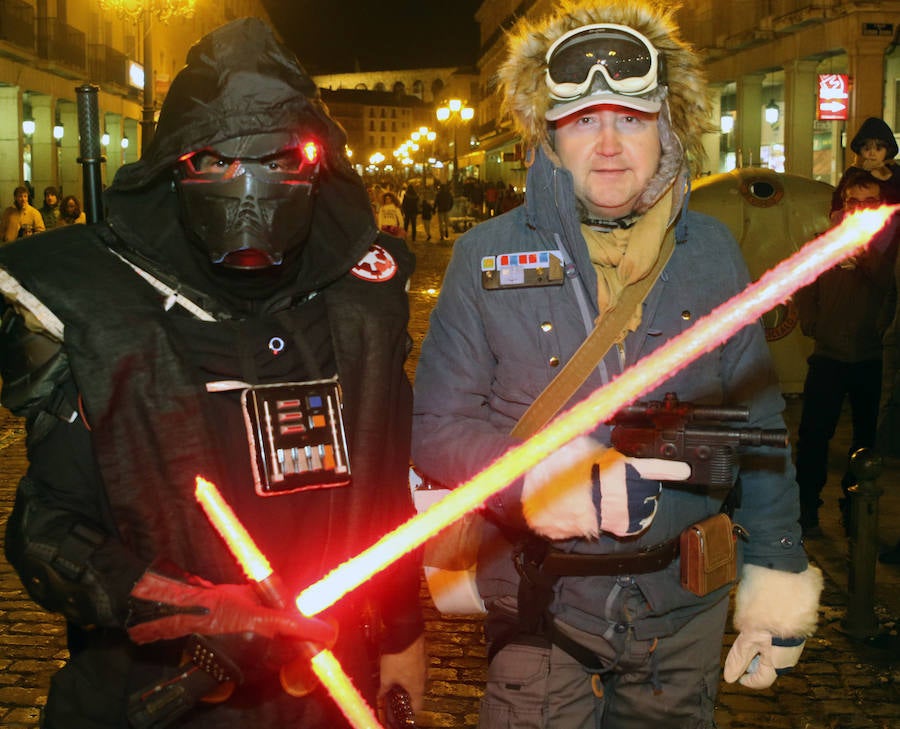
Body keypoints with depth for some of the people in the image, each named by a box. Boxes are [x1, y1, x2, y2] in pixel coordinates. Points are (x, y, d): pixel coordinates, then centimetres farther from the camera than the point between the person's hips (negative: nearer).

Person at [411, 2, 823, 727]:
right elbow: (436, 426, -6)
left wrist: (778, 573, 4)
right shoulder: (486, 257, -6)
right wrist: (530, 471, -25)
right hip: (542, 608, -2)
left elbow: (759, 423, 6)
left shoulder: (713, 253, 1)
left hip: (685, 607, 3)